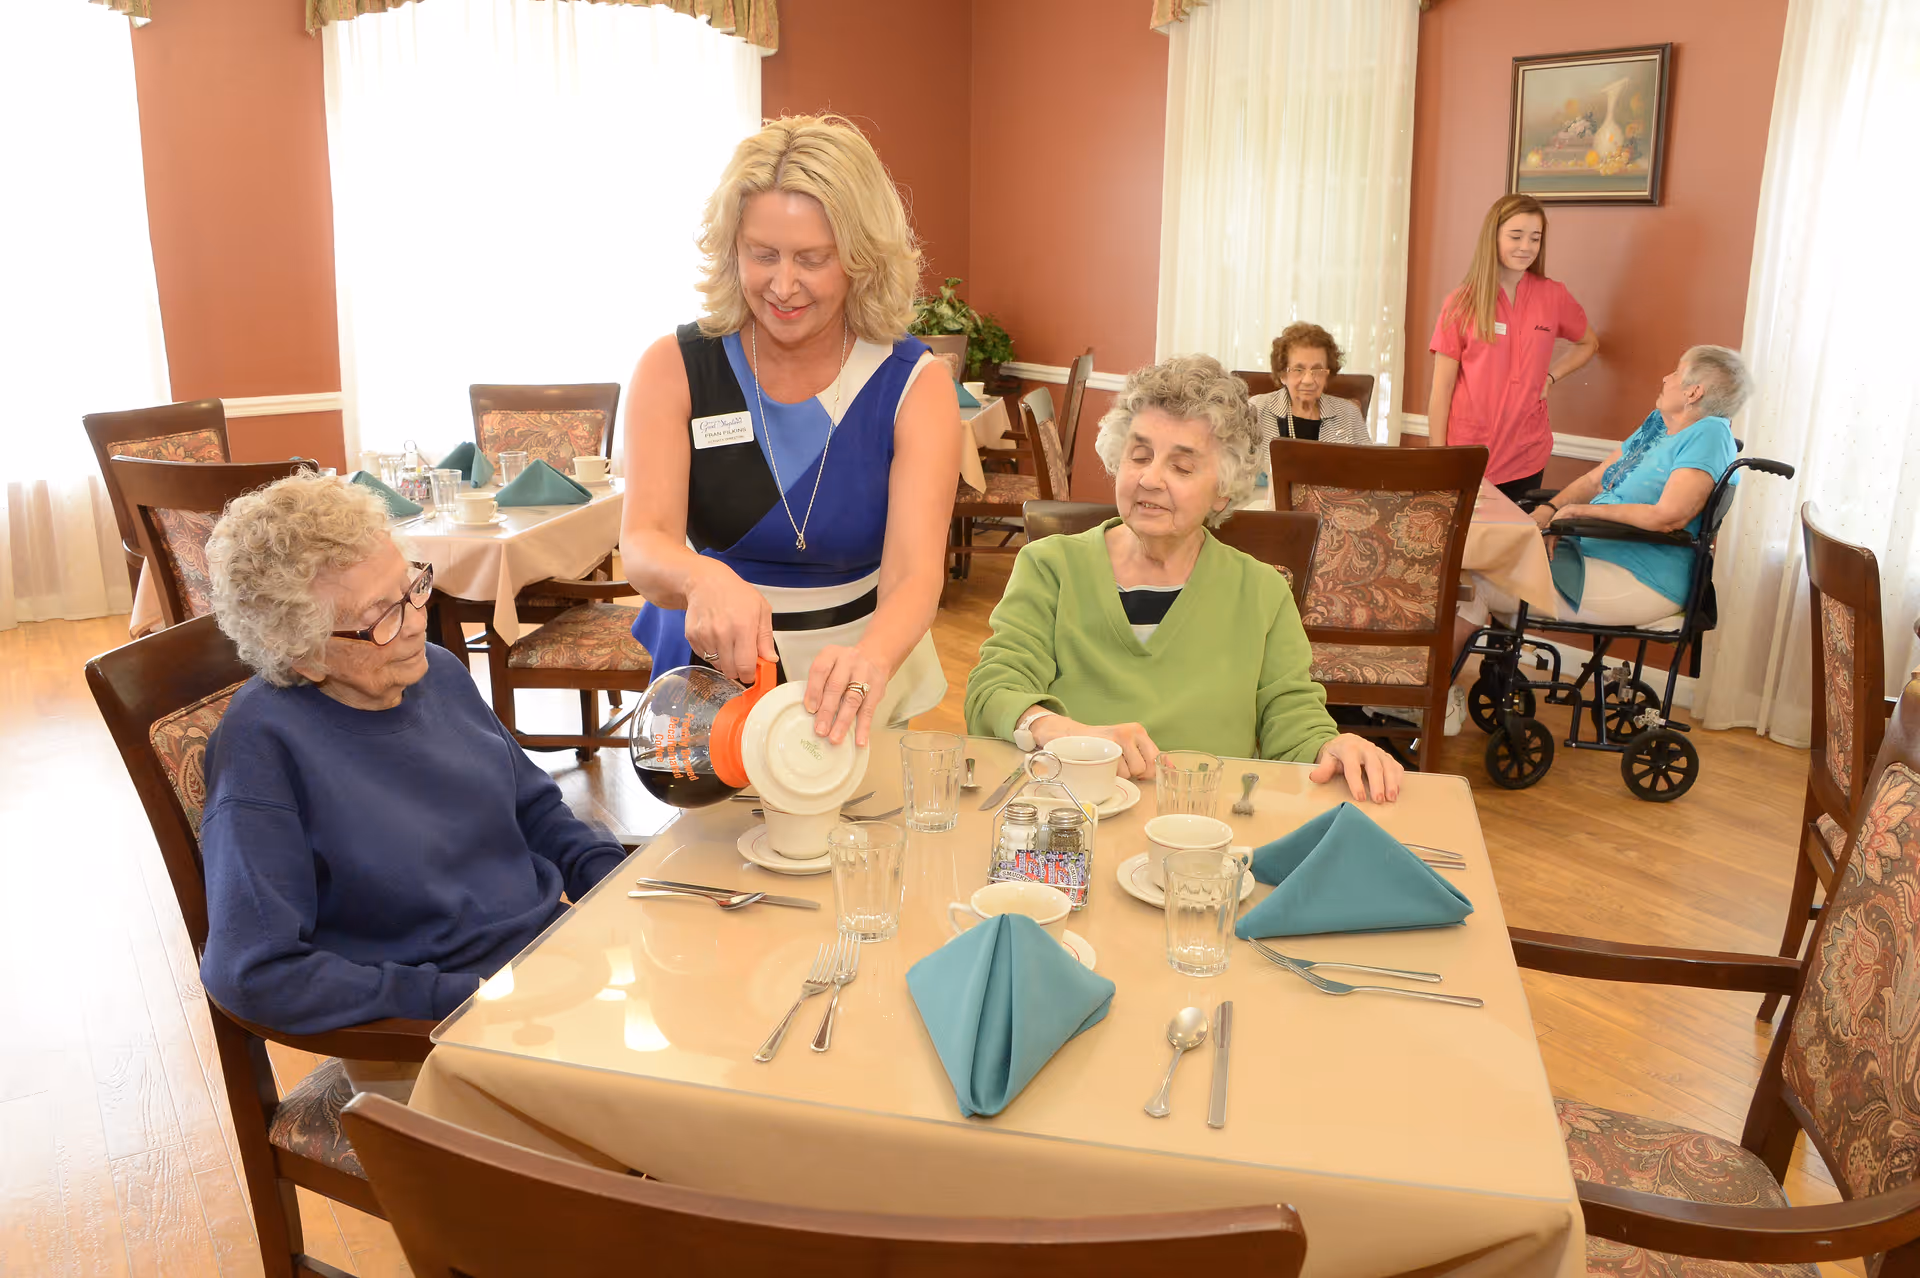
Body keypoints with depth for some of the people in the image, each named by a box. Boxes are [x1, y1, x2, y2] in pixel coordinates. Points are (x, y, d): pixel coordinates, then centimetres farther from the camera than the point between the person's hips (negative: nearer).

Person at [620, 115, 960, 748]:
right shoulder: (674, 368, -7)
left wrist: (870, 659, -43)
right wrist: (704, 578, -43)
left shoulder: (915, 385, -9)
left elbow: (915, 573, -20)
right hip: (710, 672, 1)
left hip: (865, 686, 0)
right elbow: (642, 542, -19)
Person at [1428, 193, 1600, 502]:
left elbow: (1588, 344, 24)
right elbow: (1442, 388, -3)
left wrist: (1550, 377, 5)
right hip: (1467, 453, -2)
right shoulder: (1462, 303, -1)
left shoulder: (1553, 296, 5)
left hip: (1526, 458, 2)